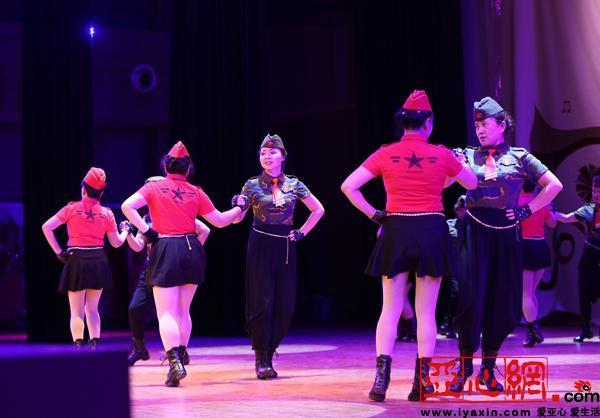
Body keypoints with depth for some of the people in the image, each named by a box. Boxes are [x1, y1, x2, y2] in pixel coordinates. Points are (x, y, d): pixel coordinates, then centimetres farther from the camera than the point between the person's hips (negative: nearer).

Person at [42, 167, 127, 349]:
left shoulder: (72, 208, -3)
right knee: (92, 308, 17)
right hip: (98, 262, 2)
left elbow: (46, 227, -9)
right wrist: (126, 230, 28)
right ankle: (94, 346, 8)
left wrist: (58, 251, -4)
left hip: (76, 261, -2)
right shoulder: (106, 213, 2)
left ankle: (78, 346, -9)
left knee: (76, 311, 3)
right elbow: (116, 243, 8)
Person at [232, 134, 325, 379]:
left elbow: (318, 210, 17)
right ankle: (262, 359, 2)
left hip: (286, 248, 3)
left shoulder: (294, 185, 7)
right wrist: (238, 206, -20)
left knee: (285, 305, 0)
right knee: (263, 303, -6)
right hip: (261, 246, -3)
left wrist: (302, 233, 8)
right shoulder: (253, 185, 1)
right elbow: (237, 219, 1)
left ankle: (267, 352, 15)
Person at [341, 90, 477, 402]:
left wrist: (372, 214, 2)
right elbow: (472, 183, 14)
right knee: (426, 311, 5)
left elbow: (348, 186, -6)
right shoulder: (441, 154, -1)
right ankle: (422, 381, 4)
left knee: (390, 309, 5)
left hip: (396, 232, 1)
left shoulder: (385, 154, 0)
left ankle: (381, 377, -6)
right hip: (432, 231, 0)